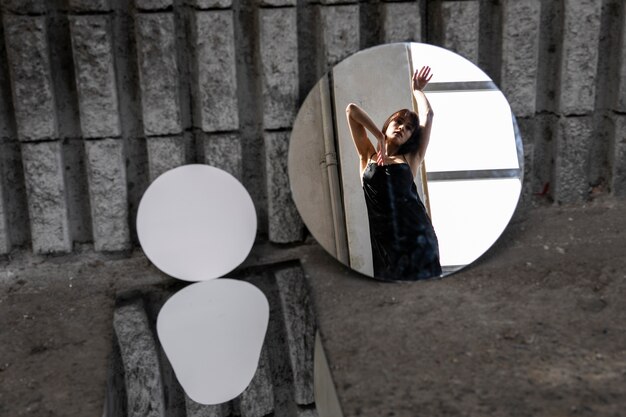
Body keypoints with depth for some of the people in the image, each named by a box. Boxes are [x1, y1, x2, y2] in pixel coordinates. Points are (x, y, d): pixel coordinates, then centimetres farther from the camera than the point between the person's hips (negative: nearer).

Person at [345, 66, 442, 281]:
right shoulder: (368, 156, 14)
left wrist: (417, 90, 27)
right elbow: (351, 110, 8)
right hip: (384, 240, 0)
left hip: (417, 235, 0)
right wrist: (379, 136, 7)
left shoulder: (410, 159, 12)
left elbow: (428, 115, 10)